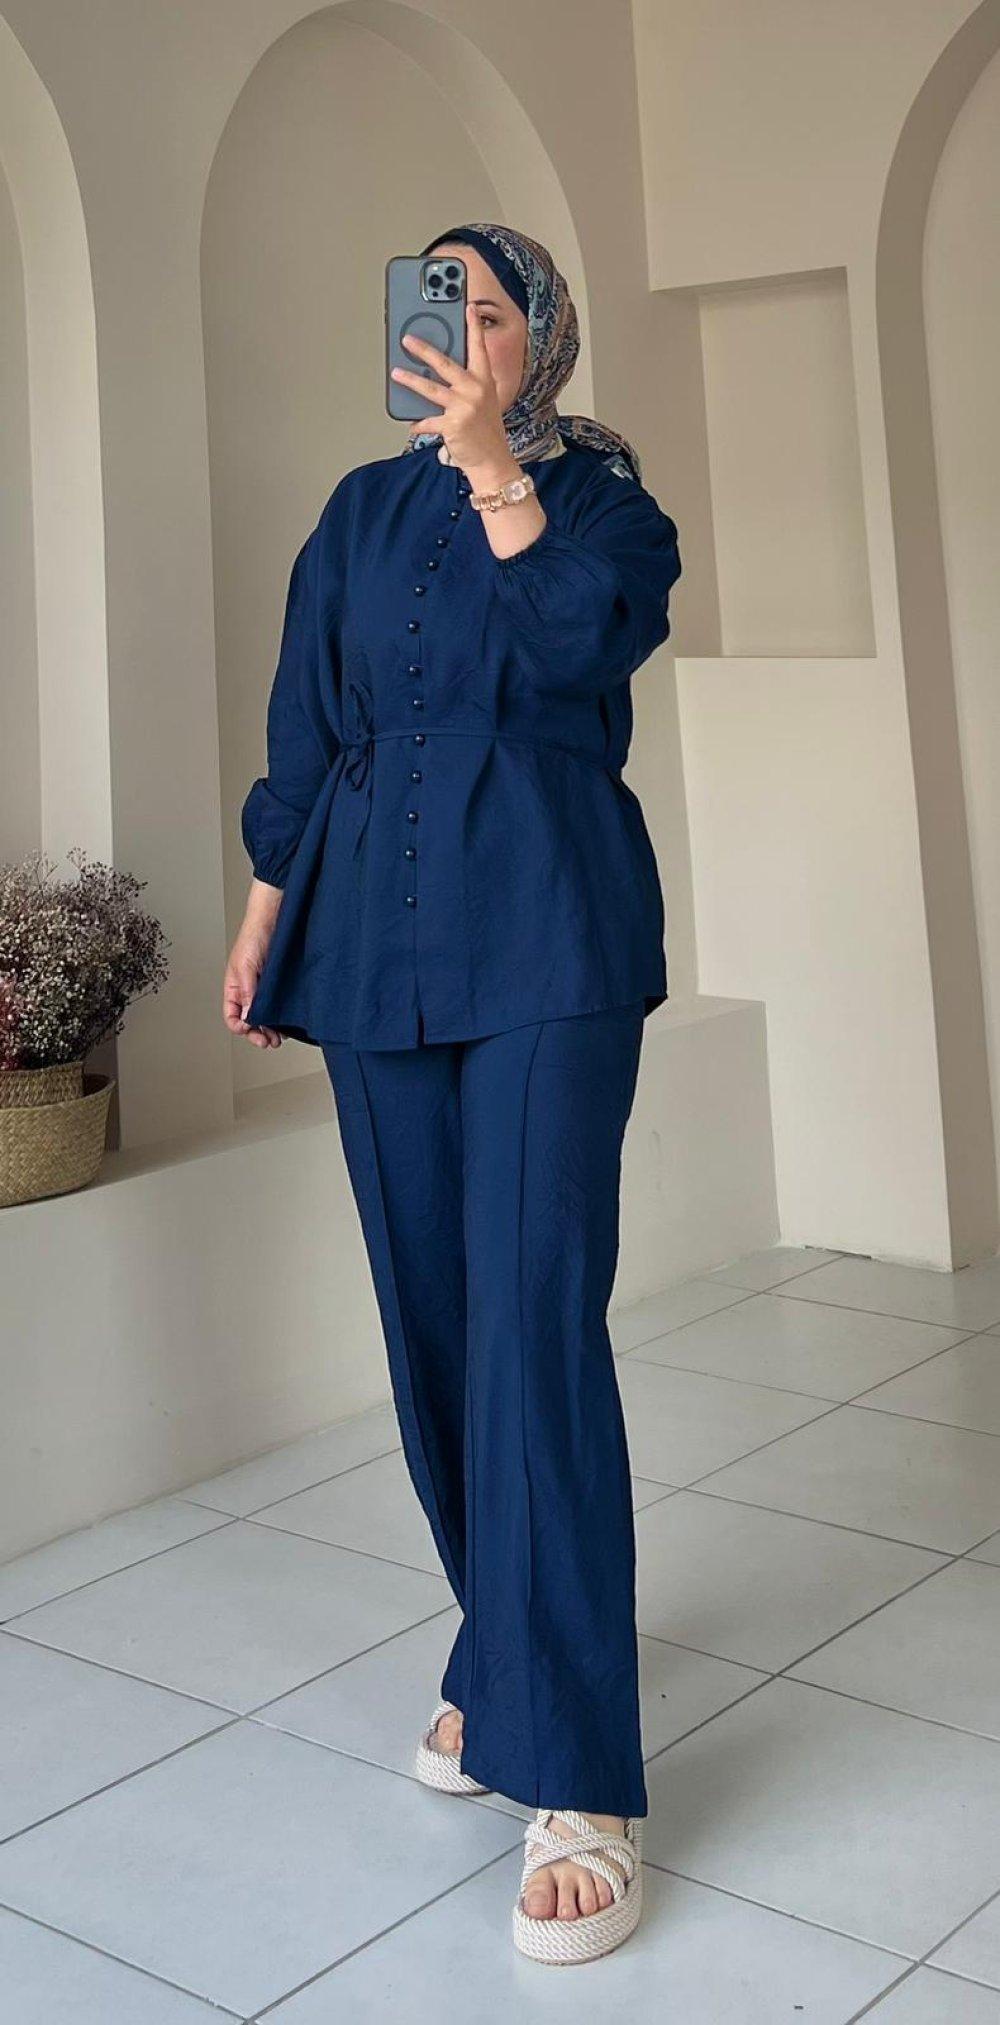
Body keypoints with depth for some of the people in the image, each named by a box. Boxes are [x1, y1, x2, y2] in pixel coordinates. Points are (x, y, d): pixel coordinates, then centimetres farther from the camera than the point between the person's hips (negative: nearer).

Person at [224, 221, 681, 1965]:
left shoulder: (601, 497, 5)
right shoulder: (365, 511, 16)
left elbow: (583, 640, -16)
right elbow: (302, 726, 17)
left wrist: (497, 468, -19)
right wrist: (266, 911, 14)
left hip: (545, 942, -4)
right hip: (377, 942, 5)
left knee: (534, 1324, -13)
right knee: (432, 1316, 8)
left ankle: (577, 1780, -11)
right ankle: (499, 1650, 25)